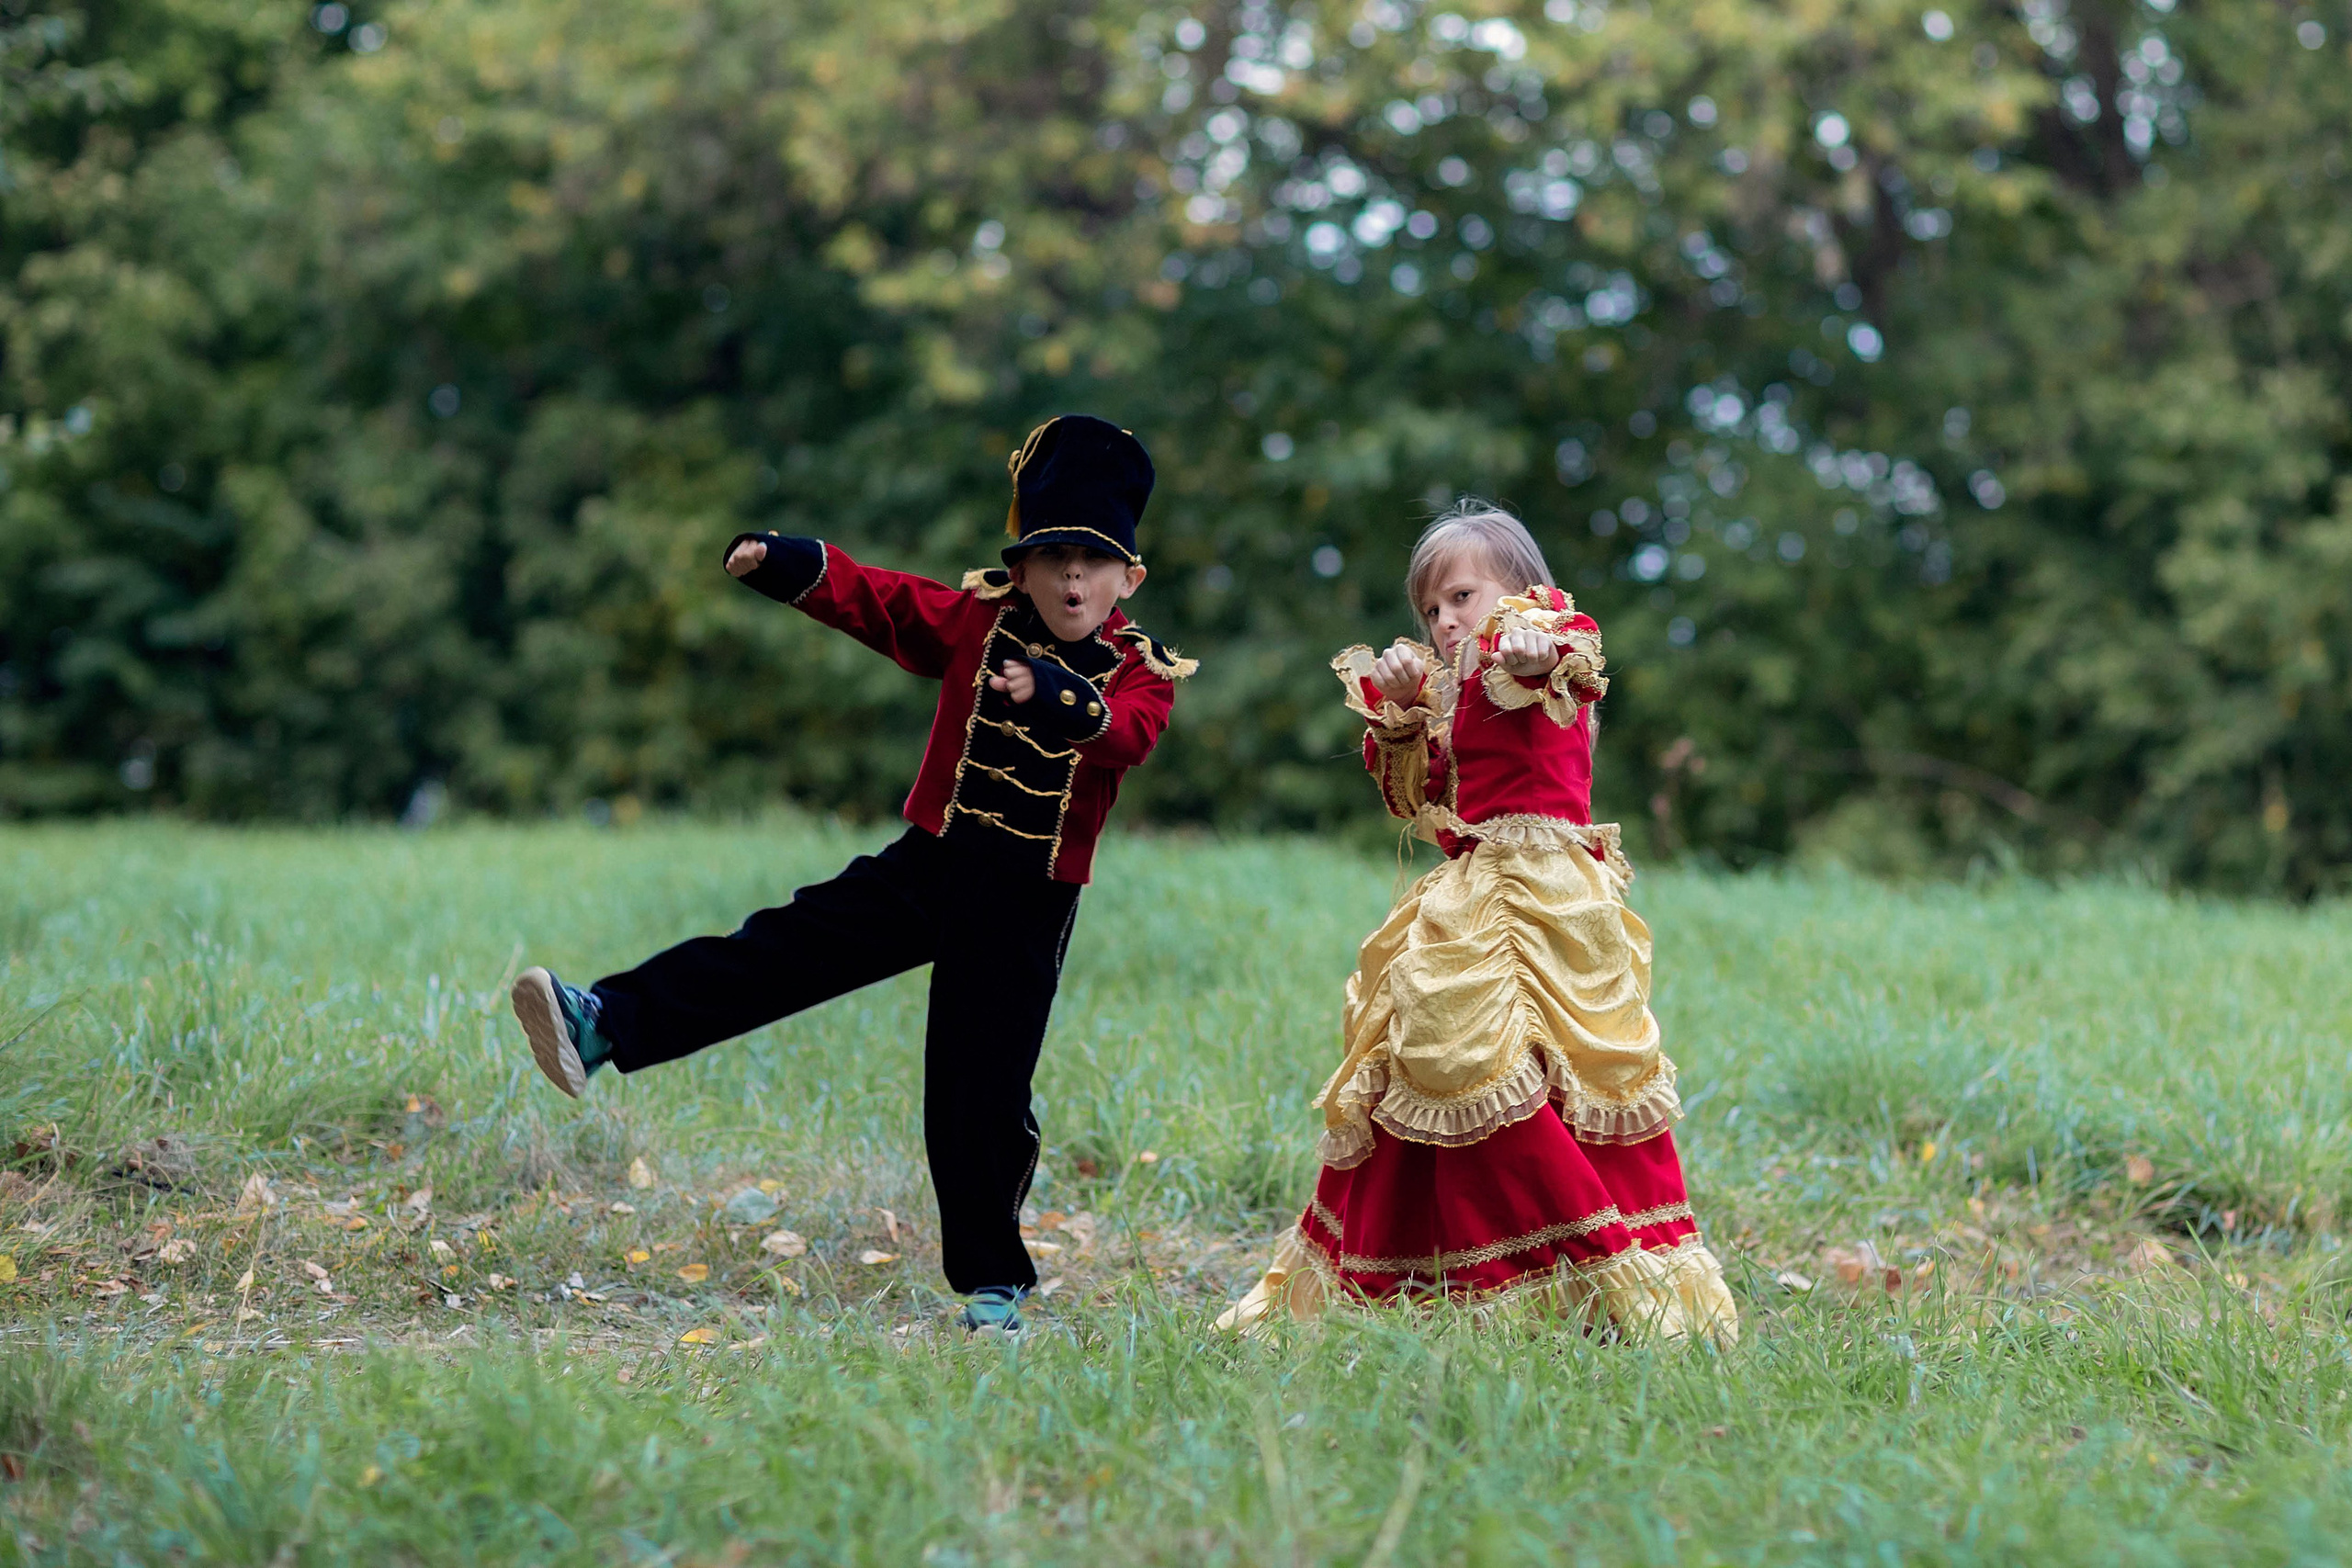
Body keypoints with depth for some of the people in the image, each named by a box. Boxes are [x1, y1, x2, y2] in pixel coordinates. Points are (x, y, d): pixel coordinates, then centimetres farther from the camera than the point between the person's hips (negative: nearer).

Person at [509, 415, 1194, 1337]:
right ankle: (605, 1027, -20)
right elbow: (870, 599, -2)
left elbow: (1128, 736, -25)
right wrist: (777, 563, -20)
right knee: (788, 949, -13)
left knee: (983, 1094, 1)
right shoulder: (975, 622, 4)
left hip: (1030, 901, -2)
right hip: (930, 863, 2)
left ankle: (993, 1282, 14)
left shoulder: (1141, 672, -4)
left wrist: (1054, 695, -46)